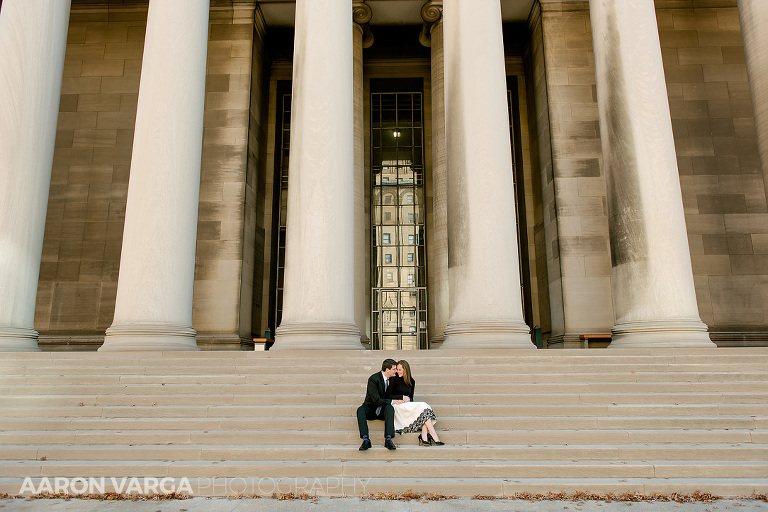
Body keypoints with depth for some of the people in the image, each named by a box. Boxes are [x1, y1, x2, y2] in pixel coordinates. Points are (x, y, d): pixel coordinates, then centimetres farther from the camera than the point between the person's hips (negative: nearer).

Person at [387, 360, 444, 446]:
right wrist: (402, 397, -10)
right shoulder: (395, 379, 1)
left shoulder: (411, 381, 15)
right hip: (398, 406, -5)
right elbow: (388, 395, -2)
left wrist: (408, 399, -4)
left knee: (424, 407, -25)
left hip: (408, 406, 5)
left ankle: (424, 437, -39)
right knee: (423, 407, -25)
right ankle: (435, 438, -30)